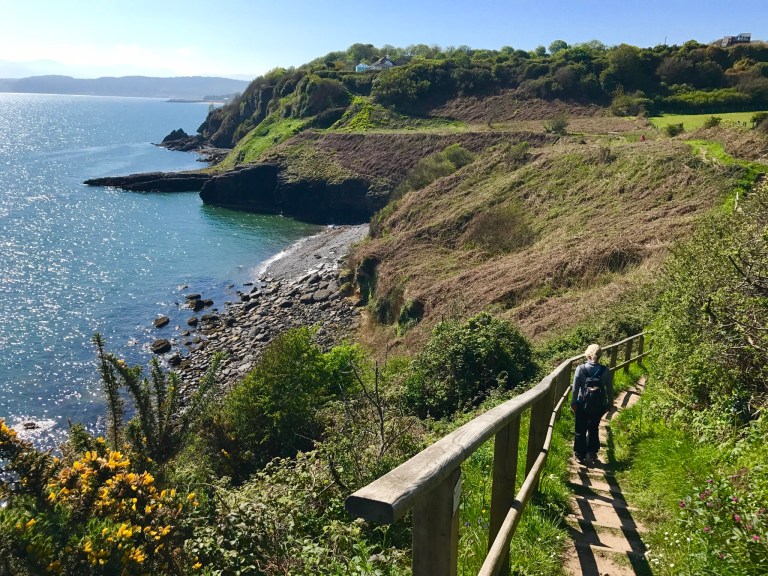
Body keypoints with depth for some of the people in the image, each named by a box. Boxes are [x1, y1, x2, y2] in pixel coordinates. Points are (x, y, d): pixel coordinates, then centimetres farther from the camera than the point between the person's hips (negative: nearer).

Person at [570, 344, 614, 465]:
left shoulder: (580, 369, -13)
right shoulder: (606, 371, -8)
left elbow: (575, 388, -10)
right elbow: (610, 389, -2)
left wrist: (573, 402, 1)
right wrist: (610, 403, 12)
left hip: (582, 404, -2)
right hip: (599, 405, 2)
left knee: (580, 430, 13)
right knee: (594, 428, 22)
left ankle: (580, 454, 21)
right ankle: (592, 453, 29)